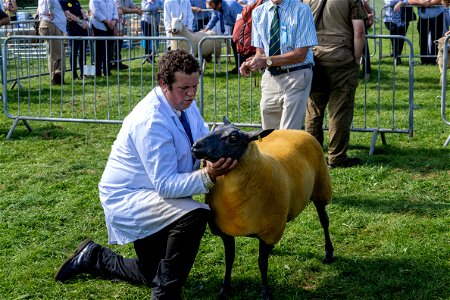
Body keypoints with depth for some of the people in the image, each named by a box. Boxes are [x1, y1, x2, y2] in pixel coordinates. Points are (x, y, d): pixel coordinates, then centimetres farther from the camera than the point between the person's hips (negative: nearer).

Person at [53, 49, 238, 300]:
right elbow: (166, 186, -31)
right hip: (127, 198, -9)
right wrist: (207, 176, -44)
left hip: (147, 196, 9)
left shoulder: (184, 104, -3)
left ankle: (93, 258, 36)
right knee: (194, 214, -35)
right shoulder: (152, 122, -30)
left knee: (153, 275, 18)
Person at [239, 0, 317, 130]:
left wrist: (267, 61, -20)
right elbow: (260, 51, 6)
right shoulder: (258, 13, 6)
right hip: (270, 77, 5)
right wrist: (252, 62, -17)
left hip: (296, 77, -4)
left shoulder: (302, 11, -9)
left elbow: (300, 54, -13)